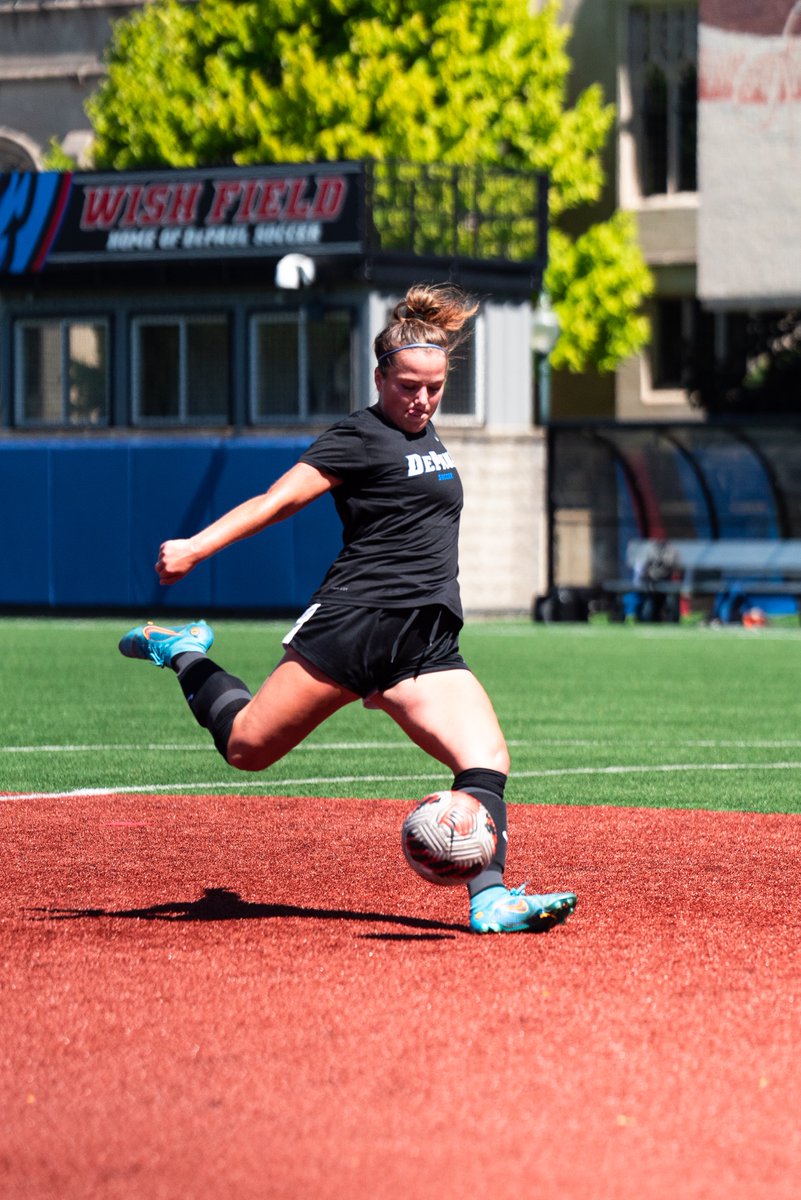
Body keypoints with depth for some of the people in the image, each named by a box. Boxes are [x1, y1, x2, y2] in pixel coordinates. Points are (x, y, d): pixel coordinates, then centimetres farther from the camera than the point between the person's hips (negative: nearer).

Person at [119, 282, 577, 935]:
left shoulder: (424, 434, 20)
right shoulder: (361, 437, -4)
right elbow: (280, 498, -14)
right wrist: (196, 546, -26)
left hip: (425, 647, 7)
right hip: (353, 622, -7)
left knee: (487, 758, -13)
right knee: (248, 746, -4)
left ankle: (490, 897, -24)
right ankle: (185, 654, 22)